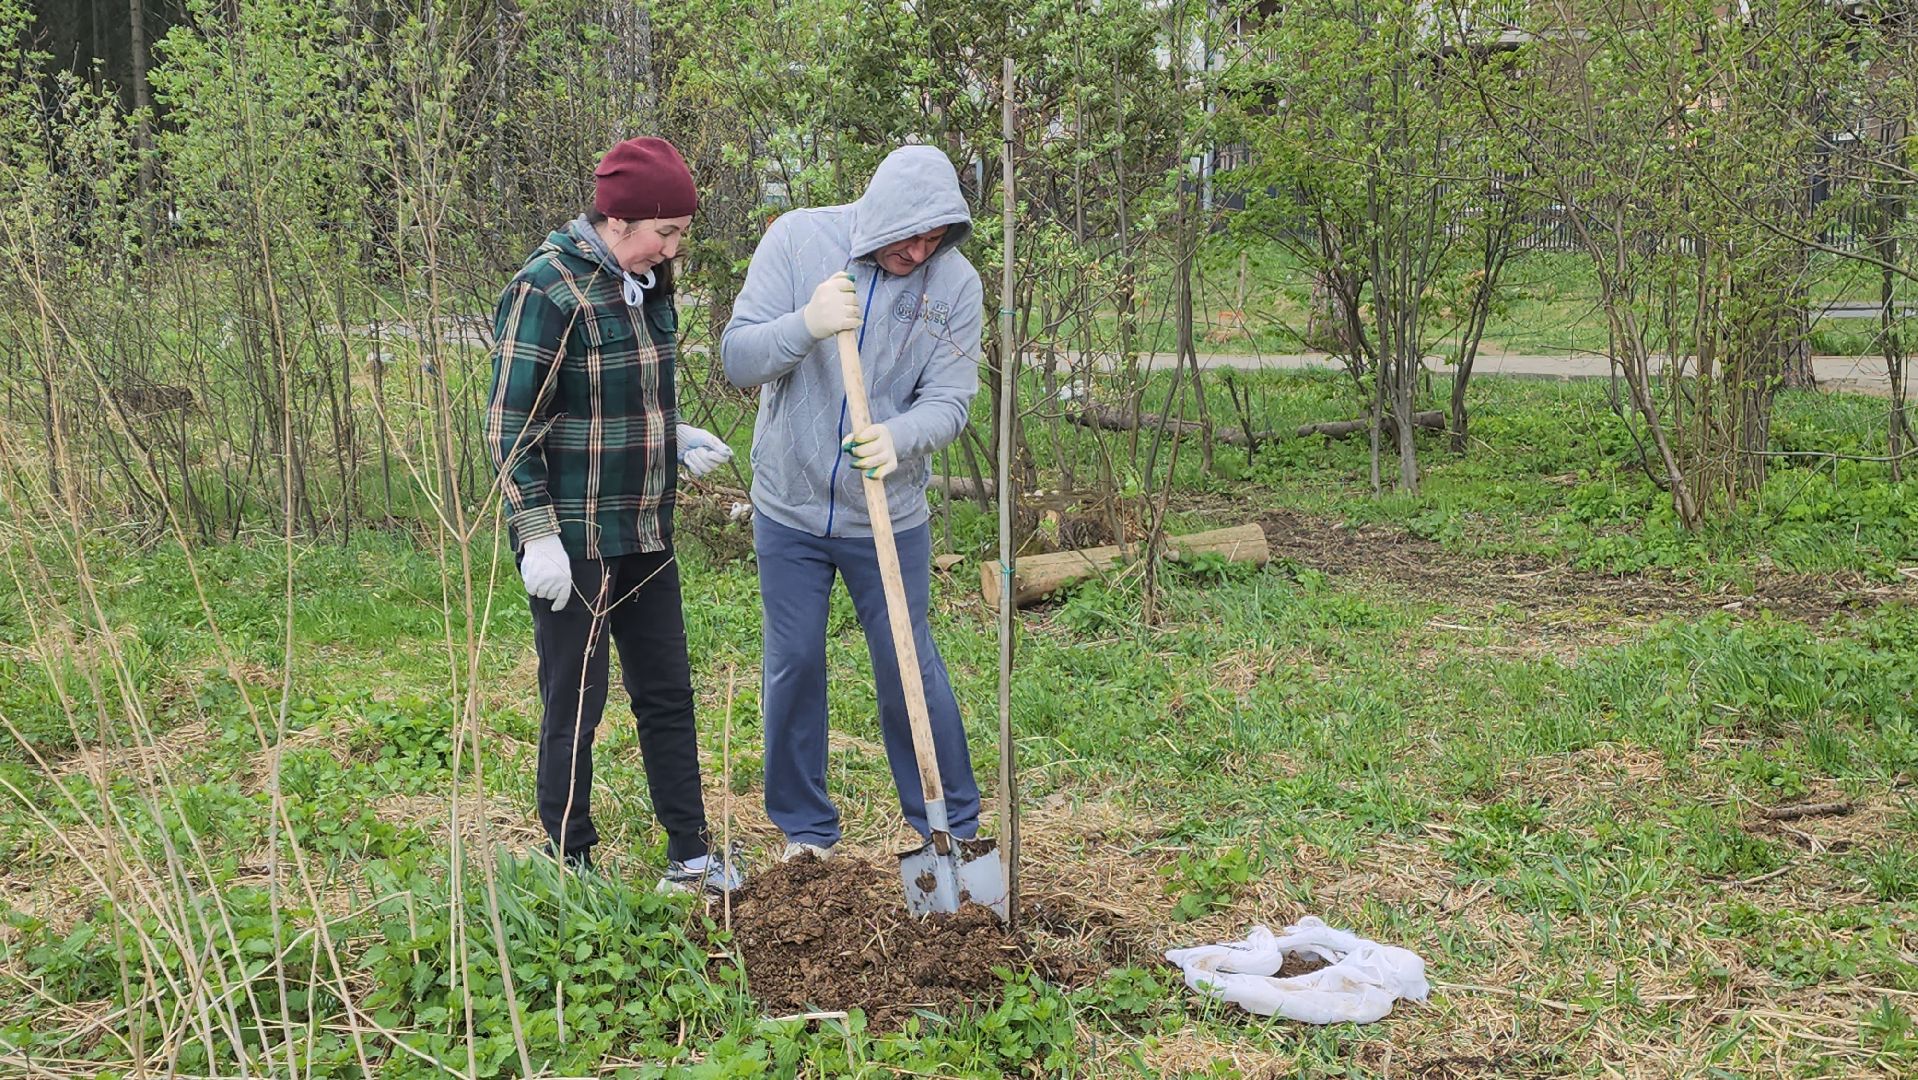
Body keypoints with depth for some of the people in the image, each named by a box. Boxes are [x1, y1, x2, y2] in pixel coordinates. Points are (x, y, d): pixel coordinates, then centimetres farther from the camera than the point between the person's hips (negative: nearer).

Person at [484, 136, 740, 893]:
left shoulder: (645, 285, 9)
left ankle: (690, 857, 24)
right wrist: (536, 534, -19)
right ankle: (571, 871, 15)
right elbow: (509, 424, -16)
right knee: (574, 706, 2)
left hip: (645, 533, 8)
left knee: (667, 692, 13)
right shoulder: (548, 290, -16)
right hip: (574, 540, -8)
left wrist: (673, 440, 4)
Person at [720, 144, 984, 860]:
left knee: (909, 667, 6)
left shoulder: (955, 281, -10)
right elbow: (738, 358, -13)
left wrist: (898, 437, -31)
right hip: (790, 507, 1)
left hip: (890, 517, 0)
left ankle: (952, 826, 23)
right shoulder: (796, 240, -11)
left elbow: (949, 400, -9)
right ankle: (804, 824, 28)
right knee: (794, 666, 10)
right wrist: (806, 324, -33)